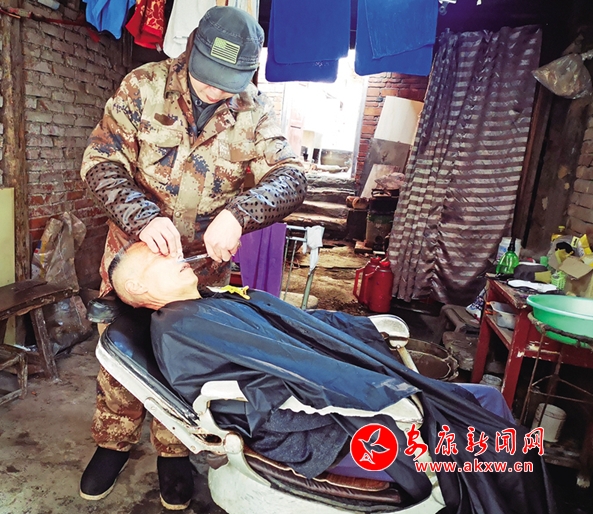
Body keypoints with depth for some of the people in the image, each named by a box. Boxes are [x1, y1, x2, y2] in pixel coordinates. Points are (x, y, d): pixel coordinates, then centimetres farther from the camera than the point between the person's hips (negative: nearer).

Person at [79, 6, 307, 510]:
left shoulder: (255, 113, -9)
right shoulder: (144, 86, -11)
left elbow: (291, 177, -19)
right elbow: (101, 161, -15)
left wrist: (238, 212, -38)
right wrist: (143, 216, -33)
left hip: (203, 262, 0)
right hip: (133, 250, 1)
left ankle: (174, 450, 37)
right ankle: (114, 441, 39)